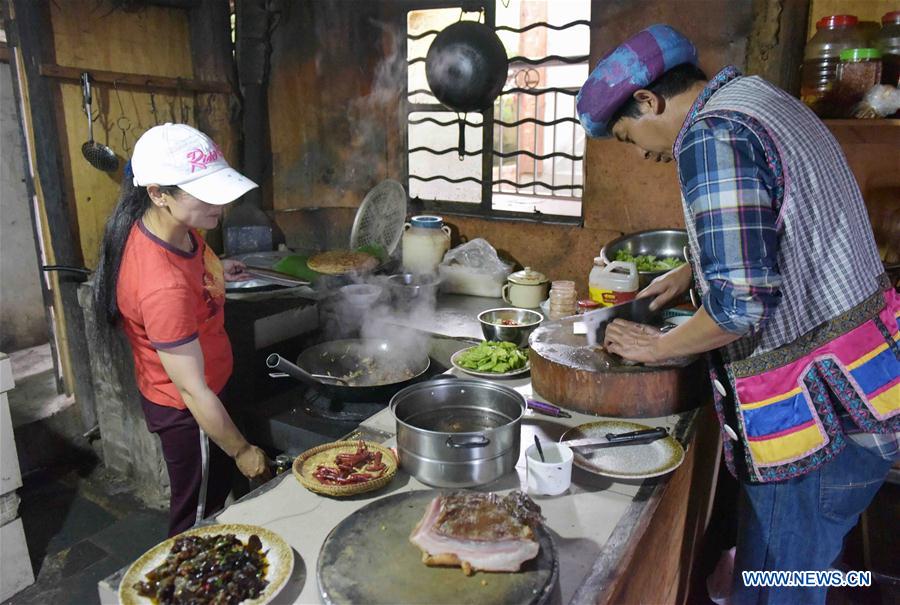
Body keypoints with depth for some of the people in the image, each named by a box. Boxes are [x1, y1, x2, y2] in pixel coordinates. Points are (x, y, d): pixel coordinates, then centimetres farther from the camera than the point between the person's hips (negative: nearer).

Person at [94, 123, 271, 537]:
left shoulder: (163, 224, -11)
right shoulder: (164, 286, -37)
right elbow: (192, 390, -29)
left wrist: (212, 271, 8)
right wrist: (242, 451, -18)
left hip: (201, 394, 9)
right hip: (186, 409, -9)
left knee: (213, 498, 27)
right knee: (198, 520, 13)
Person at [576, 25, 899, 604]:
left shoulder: (711, 136, -20)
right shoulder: (760, 97, 11)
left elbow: (740, 302, -26)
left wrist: (658, 346, -10)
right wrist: (692, 270, 18)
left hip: (822, 414, -9)